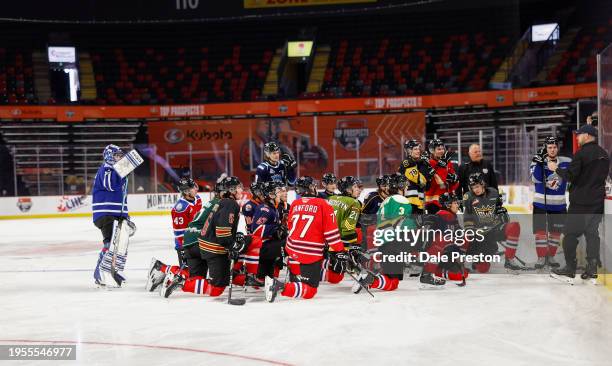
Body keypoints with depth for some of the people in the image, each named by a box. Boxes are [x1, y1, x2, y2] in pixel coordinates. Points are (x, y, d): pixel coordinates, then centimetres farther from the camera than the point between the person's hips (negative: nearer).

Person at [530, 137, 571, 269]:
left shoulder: (566, 162, -1)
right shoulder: (538, 161, -5)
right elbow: (536, 179, -20)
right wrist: (539, 162, -28)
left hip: (558, 205, 2)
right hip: (540, 203, -2)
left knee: (556, 231, 8)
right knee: (540, 230, -5)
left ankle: (550, 257, 21)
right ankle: (541, 258, 4)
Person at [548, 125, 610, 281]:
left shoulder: (582, 153, -14)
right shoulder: (604, 155, 10)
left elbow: (569, 176, -16)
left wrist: (556, 168, -2)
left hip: (580, 202, -7)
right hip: (597, 201, 7)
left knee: (571, 234, 0)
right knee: (592, 233, 10)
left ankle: (570, 269, 1)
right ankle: (592, 269, 7)